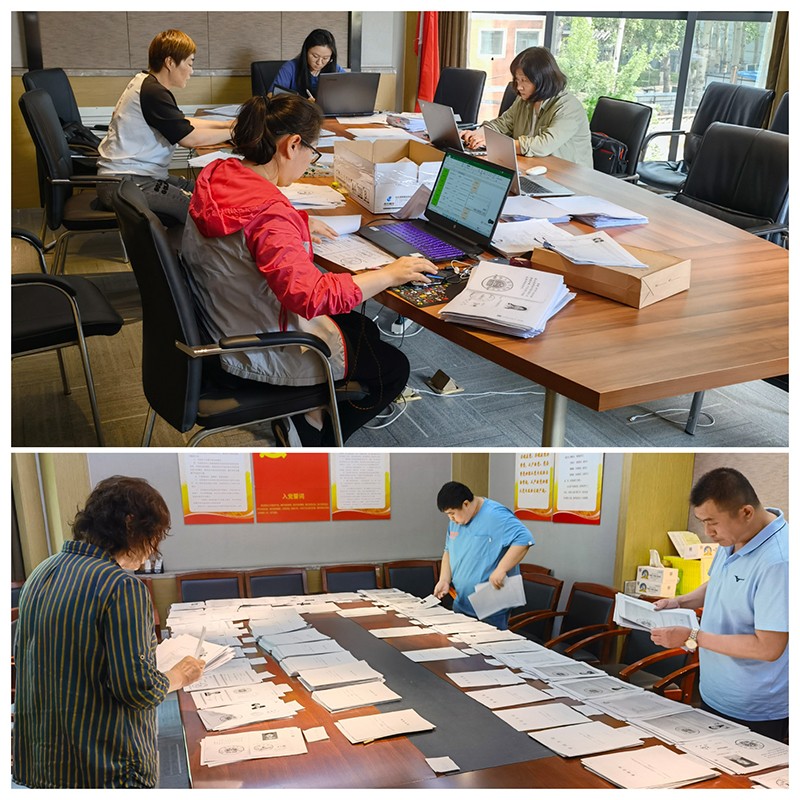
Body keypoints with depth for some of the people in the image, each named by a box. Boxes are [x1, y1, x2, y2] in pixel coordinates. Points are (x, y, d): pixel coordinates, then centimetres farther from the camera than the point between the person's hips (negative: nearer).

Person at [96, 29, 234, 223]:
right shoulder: (153, 93, -18)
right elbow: (189, 138, -17)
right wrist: (232, 133, -5)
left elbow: (182, 123, 22)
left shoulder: (147, 82, 14)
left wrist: (226, 124, 15)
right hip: (123, 183, -11)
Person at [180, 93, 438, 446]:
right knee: (394, 367, 8)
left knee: (363, 329, 24)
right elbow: (312, 295, -39)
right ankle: (310, 437, 14)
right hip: (261, 356, -10)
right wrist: (389, 274, -29)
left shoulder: (215, 175, -3)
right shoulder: (269, 212, -32)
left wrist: (299, 223, 18)